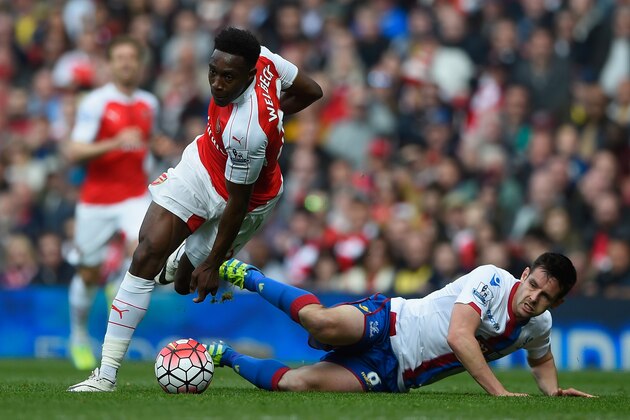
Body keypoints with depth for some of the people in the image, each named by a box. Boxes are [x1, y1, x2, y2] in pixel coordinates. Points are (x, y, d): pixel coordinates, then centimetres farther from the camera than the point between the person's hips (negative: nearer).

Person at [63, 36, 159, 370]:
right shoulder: (95, 102, -10)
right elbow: (73, 153, -18)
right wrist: (115, 144, -30)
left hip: (134, 196, 3)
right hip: (96, 200, -3)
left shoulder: (149, 103, 8)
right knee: (89, 274, 8)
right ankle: (79, 335, 31)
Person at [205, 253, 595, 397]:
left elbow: (541, 359, 30)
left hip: (392, 374, 4)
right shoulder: (490, 279, -14)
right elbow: (459, 336, -26)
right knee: (321, 320, -36)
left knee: (297, 383, -18)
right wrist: (499, 391, -34)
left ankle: (225, 356, 9)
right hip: (386, 324, -4)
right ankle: (245, 275, -3)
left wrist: (553, 389, 7)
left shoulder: (539, 326, 6)